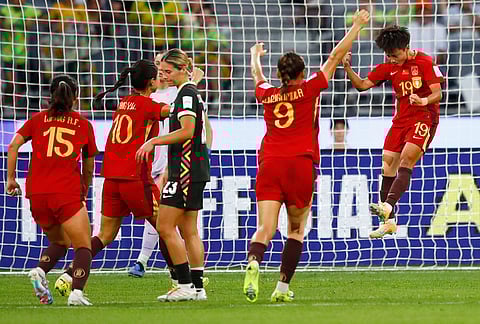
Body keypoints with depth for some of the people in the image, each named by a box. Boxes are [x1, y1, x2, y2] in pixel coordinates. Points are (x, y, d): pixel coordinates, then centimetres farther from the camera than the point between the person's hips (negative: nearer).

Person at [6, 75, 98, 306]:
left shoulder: (38, 119, 13)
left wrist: (11, 178, 8)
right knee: (83, 247, -1)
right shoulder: (84, 124, 11)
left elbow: (14, 145, 1)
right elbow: (89, 167, 19)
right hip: (68, 193, -3)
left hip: (37, 193, 3)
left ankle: (40, 271, -7)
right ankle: (77, 292, -25)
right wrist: (84, 192, 34)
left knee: (59, 242, 22)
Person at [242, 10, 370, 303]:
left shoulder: (267, 94, 11)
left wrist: (255, 55, 56)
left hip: (269, 166, 2)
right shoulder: (309, 90, 3)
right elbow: (336, 57, 9)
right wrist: (357, 25, 17)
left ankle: (254, 263, -38)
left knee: (266, 228, -7)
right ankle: (283, 287, 3)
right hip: (300, 166, -2)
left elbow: (257, 75, 35)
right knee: (297, 230, 11)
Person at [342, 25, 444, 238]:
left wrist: (424, 101, -36)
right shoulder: (389, 67, 7)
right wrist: (348, 68, -9)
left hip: (424, 119, -6)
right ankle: (388, 221, 6)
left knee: (406, 162, -23)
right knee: (387, 167, 0)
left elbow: (438, 94, -14)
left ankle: (388, 206, -37)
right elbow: (362, 85, 7)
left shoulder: (425, 62, -9)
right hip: (401, 120, 6)